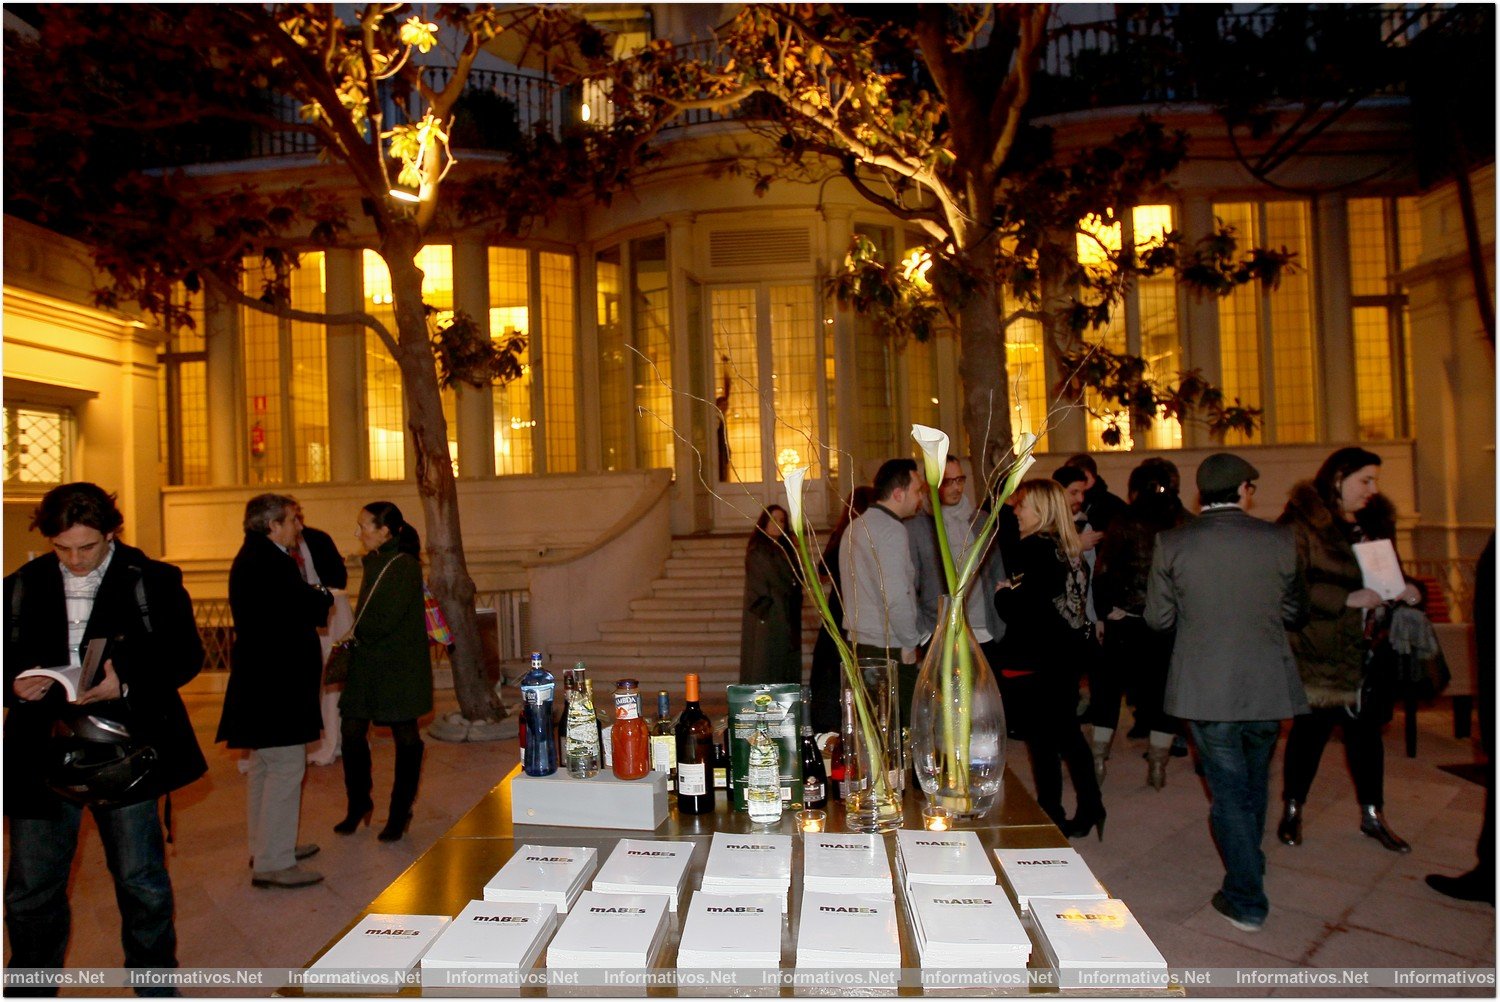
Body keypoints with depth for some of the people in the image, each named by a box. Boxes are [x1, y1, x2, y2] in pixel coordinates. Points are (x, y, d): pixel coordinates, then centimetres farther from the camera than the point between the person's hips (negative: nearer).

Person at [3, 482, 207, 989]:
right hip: (41, 754, 3)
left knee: (141, 881, 9)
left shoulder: (153, 581, -2)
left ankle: (155, 983, 28)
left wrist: (127, 683, -20)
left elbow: (186, 654, -4)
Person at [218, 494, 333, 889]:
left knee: (264, 767, 20)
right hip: (277, 682, -12)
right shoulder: (270, 561, -19)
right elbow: (310, 609, -22)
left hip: (260, 679, 12)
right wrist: (323, 596, -3)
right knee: (285, 769, -5)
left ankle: (265, 848, 32)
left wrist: (312, 596, 1)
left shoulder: (252, 557, 15)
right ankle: (273, 863, 1)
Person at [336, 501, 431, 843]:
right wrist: (354, 641, 2)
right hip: (367, 664, 8)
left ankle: (399, 813, 17)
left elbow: (384, 622, -20)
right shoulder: (374, 563, 10)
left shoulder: (404, 567, -16)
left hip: (398, 669, -8)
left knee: (405, 737, 5)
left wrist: (355, 636, -5)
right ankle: (359, 803, 25)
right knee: (352, 730, 7)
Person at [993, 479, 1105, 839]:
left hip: (1030, 664, -8)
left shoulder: (1030, 550, -18)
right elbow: (1080, 602, 13)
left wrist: (1003, 594, -3)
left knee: (1041, 742, 3)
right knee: (1067, 733, 19)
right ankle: (1089, 809, 25)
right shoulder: (1072, 550, 6)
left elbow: (1017, 610, -22)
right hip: (1066, 657, 8)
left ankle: (1052, 818, 13)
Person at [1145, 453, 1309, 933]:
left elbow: (1158, 618, -3)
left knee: (1229, 792, 10)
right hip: (1268, 688, 3)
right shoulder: (1279, 540, -5)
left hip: (1206, 690, -3)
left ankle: (1247, 900, 14)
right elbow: (1295, 613, 6)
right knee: (1254, 786, 23)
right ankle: (1248, 872, 43)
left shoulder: (1171, 543, -10)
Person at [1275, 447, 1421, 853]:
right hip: (1320, 648, -6)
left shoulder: (1375, 521, 11)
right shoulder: (1300, 523, -12)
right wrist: (1347, 599, -24)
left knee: (1366, 726, 13)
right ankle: (1292, 810, 20)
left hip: (1367, 648, 6)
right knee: (1311, 727, 4)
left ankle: (1372, 815, 27)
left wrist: (1404, 591, 1)